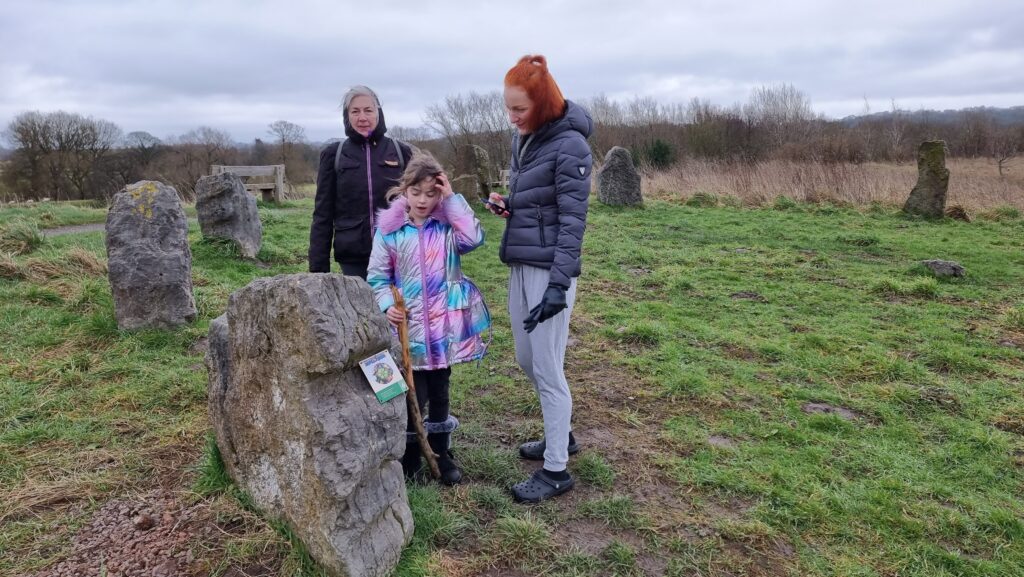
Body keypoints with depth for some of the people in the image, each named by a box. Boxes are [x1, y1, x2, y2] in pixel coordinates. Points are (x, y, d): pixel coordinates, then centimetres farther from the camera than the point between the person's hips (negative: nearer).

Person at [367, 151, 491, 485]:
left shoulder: (448, 225, -1)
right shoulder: (389, 229, -3)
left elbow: (473, 238, -21)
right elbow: (377, 277, 1)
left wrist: (452, 198, -16)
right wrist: (387, 305, -16)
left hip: (444, 326, 1)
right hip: (408, 329, -1)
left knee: (439, 392, 16)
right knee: (414, 395, 6)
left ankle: (442, 454, 32)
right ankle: (409, 456, 27)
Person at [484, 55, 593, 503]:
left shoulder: (569, 145, -13)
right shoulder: (523, 139, 11)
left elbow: (572, 221, -17)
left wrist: (559, 285, -22)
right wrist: (506, 205, 1)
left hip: (550, 269, -9)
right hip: (520, 265, 9)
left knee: (547, 368, -2)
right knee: (527, 360, 17)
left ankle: (556, 470, 12)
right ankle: (560, 435, 37)